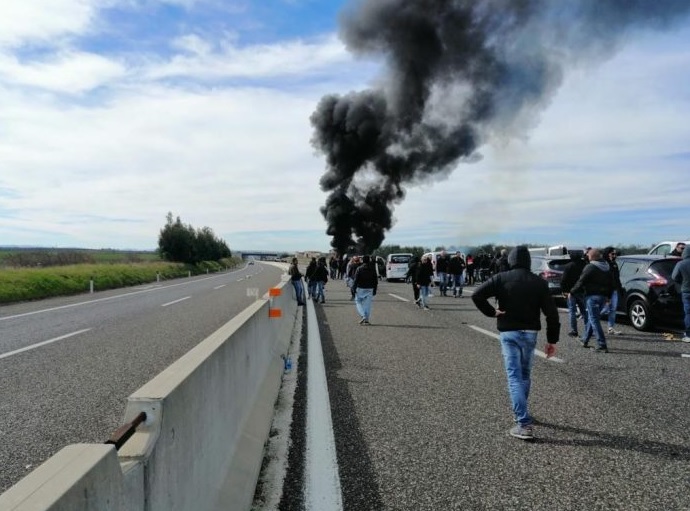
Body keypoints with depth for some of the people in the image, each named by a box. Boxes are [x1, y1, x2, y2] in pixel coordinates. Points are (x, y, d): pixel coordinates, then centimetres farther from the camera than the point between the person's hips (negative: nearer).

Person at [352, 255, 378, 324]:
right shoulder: (373, 269, 5)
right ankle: (366, 320, 4)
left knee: (358, 302, 8)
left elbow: (356, 280, -9)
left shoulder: (359, 269, -5)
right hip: (370, 289, 3)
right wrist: (374, 290, 13)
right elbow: (376, 280, 7)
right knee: (368, 304, 6)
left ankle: (363, 316, -10)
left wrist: (354, 288, -3)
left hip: (360, 289, -3)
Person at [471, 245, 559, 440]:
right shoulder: (539, 282, 2)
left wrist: (491, 312, -6)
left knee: (514, 377, -3)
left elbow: (477, 295, -17)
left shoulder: (501, 278, -5)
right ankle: (522, 414, 34)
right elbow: (551, 313, 0)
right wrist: (552, 340, 4)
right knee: (525, 375, 20)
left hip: (509, 333, -3)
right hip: (530, 333, 3)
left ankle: (524, 424, -9)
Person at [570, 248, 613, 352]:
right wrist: (608, 296, 27)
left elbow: (581, 282, -13)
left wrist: (572, 291, 1)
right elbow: (611, 284, 18)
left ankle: (602, 345, -10)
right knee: (592, 318, 19)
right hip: (603, 297, 8)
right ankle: (585, 340, 29)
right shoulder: (607, 267, 13)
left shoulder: (590, 267, -13)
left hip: (592, 296, -8)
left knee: (594, 320, -6)